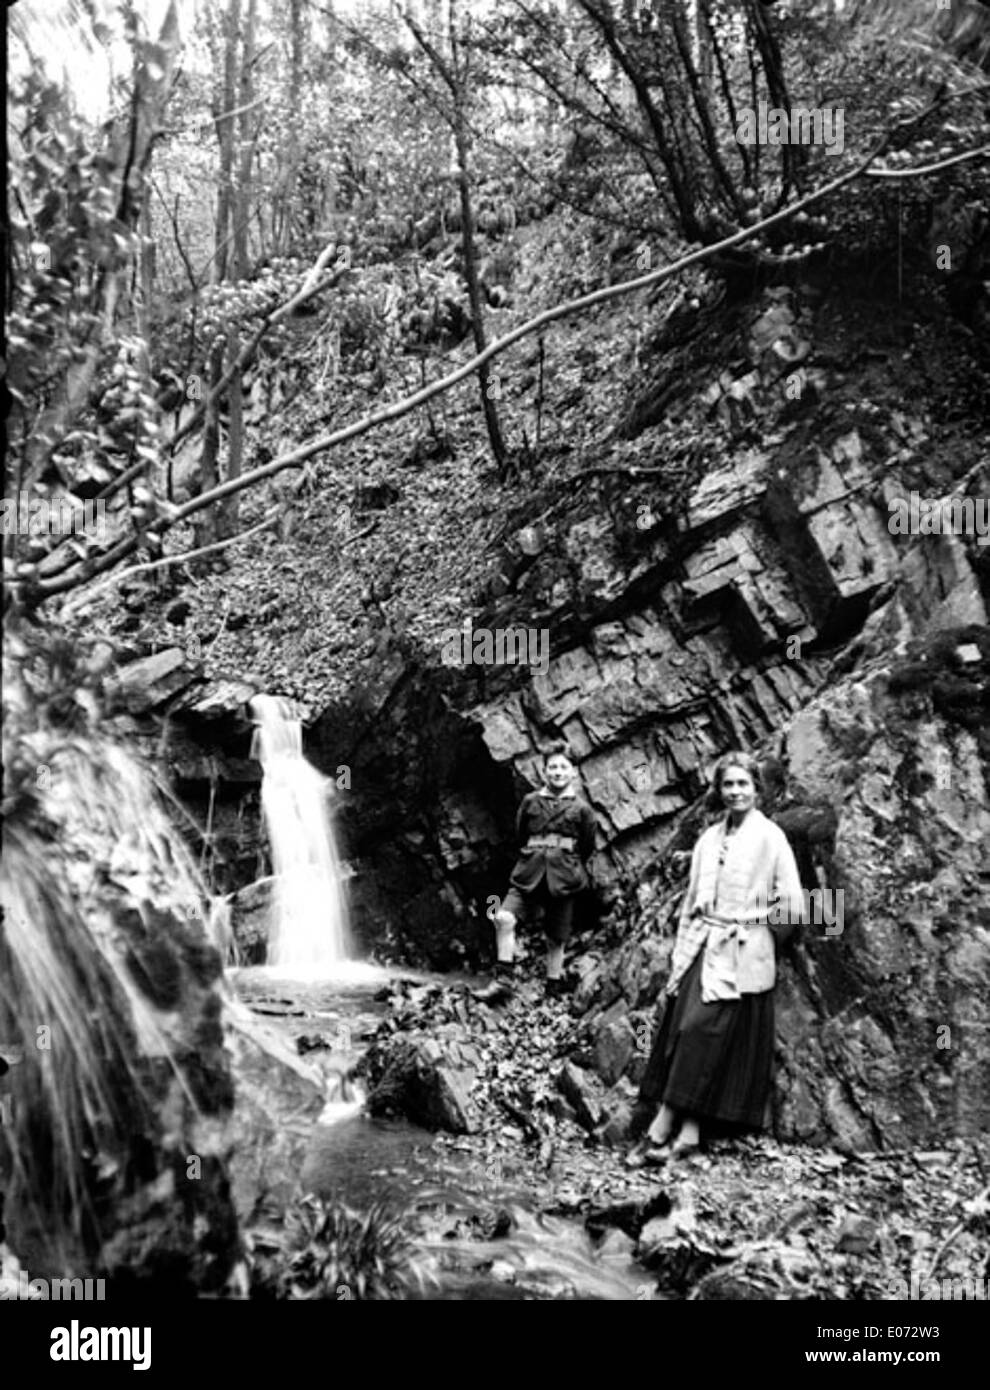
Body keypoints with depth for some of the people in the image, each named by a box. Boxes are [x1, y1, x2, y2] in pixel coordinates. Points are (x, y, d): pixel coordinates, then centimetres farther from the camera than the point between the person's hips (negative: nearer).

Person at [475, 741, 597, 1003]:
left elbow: (587, 848, 12)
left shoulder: (582, 809, 4)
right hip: (528, 876, 1)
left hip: (562, 880, -1)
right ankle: (503, 982, -15)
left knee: (556, 940, 5)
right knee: (504, 918, -21)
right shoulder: (530, 801, 7)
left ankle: (553, 992, 19)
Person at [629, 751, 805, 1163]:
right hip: (701, 947, 5)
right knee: (681, 1030, -3)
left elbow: (792, 904, -6)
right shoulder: (709, 838, 12)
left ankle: (662, 1128, -6)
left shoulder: (769, 837, -5)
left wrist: (756, 931, 4)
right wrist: (679, 958, 10)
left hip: (741, 956, -5)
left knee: (701, 1030, -11)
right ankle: (686, 1129, 1)